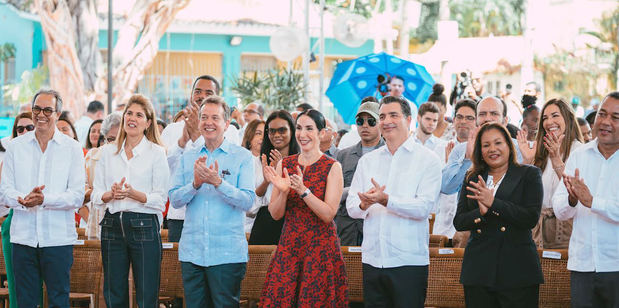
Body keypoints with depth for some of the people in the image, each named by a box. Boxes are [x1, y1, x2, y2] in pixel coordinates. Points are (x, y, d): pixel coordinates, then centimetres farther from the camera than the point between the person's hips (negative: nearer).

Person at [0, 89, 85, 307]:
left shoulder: (72, 148, 4)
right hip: (23, 236, 2)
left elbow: (77, 196, -4)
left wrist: (44, 199, -19)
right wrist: (24, 200, -17)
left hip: (58, 238, -2)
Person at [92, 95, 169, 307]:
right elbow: (96, 195, 9)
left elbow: (160, 200, -4)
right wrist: (111, 194, -12)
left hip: (144, 227, -3)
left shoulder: (157, 153, 1)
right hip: (112, 225, 3)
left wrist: (134, 194, -19)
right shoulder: (107, 152, 12)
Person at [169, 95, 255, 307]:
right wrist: (195, 183, -15)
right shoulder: (188, 156, 11)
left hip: (227, 252, -3)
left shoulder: (242, 157, 0)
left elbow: (248, 201, -10)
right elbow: (175, 200, 4)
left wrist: (218, 182, -22)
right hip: (191, 251, 4)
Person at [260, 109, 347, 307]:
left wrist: (303, 190, -23)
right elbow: (275, 214, 5)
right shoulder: (284, 164, 7)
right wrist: (284, 192, -14)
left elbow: (329, 214, -12)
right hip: (289, 245, 3)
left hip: (321, 246, -3)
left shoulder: (332, 167, -4)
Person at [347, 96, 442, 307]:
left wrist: (385, 200, -25)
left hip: (409, 263, -4)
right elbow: (351, 207, 8)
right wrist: (364, 204, -16)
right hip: (372, 260, 4)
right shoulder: (367, 161, 15)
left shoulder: (428, 160, 0)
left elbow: (424, 207, -12)